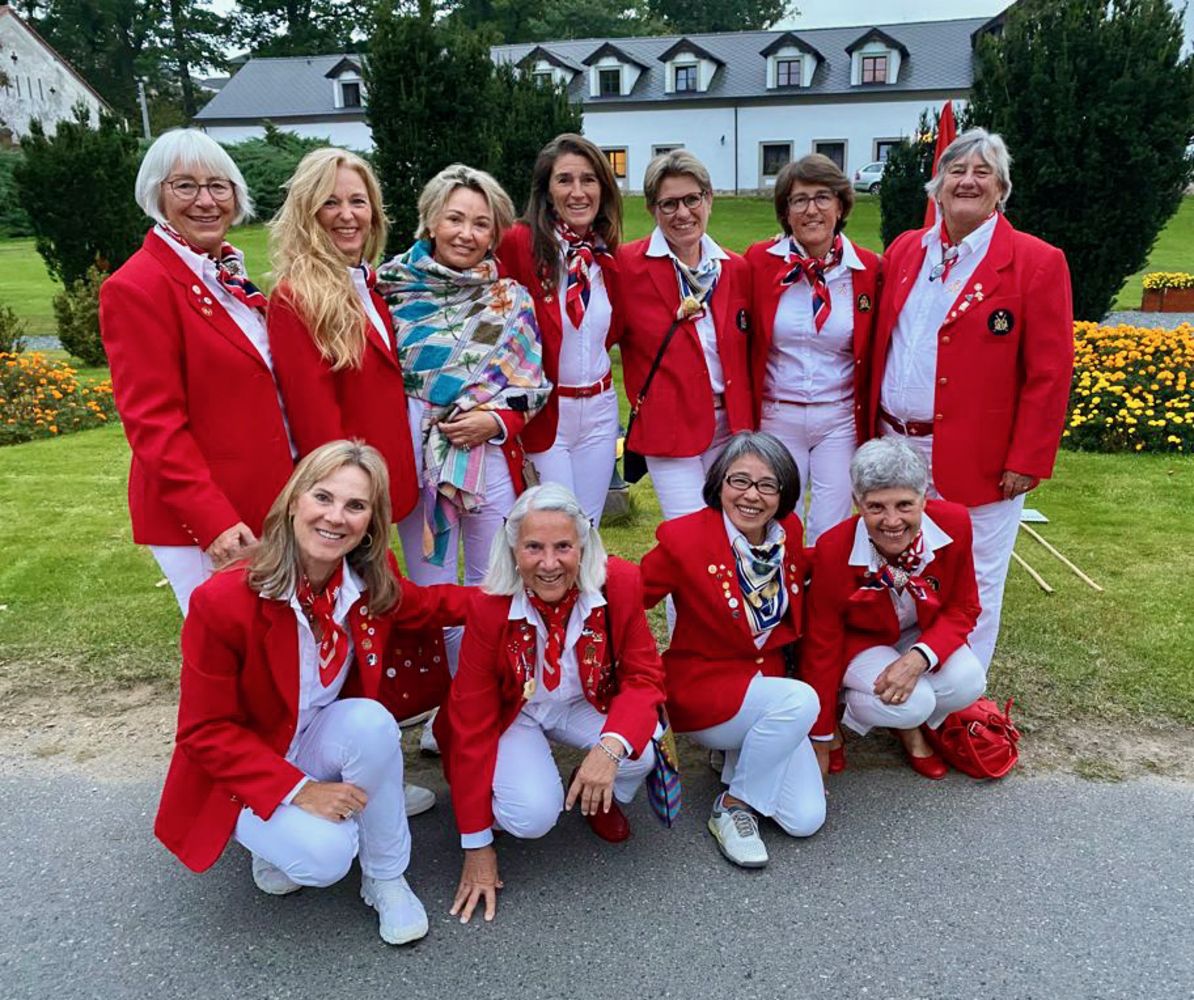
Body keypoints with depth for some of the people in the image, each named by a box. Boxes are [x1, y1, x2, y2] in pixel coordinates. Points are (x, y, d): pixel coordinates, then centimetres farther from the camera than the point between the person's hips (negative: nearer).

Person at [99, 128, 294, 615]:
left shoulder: (230, 277, 12)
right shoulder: (136, 288, -14)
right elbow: (153, 424, -17)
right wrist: (213, 520, -22)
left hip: (264, 504, 8)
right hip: (196, 520, -8)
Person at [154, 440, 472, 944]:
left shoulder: (372, 584, -15)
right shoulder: (223, 601, -28)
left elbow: (425, 606, 9)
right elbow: (203, 733, -19)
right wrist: (298, 790, -27)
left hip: (320, 742, 4)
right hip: (240, 775, -4)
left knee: (370, 721, -30)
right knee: (325, 855, -29)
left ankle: (385, 879, -8)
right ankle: (281, 841, 8)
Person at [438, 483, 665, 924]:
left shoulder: (620, 585, -23)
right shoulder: (489, 608, -26)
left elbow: (643, 676, -16)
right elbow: (471, 726, -19)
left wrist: (612, 746, -39)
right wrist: (477, 845, -16)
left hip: (585, 706, 3)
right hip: (513, 716, -2)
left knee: (645, 748, -28)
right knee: (532, 815, -29)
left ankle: (603, 798, 8)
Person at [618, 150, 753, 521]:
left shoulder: (736, 268, 6)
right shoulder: (627, 264, -8)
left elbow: (745, 353, 12)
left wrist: (748, 424, 9)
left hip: (729, 425, 5)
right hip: (668, 427, -4)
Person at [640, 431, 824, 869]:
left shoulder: (787, 532, -4)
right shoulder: (683, 538, -19)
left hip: (772, 681, 5)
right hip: (705, 687, -5)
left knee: (806, 819, -8)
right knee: (800, 700, -33)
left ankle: (742, 753, 21)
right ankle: (731, 808, -10)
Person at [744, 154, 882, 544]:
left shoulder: (868, 268, -2)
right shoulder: (759, 261, -4)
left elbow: (873, 354, 4)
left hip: (840, 420, 0)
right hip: (776, 418, 0)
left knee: (831, 534, 7)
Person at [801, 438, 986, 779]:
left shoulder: (954, 523, -23)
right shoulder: (833, 550, -29)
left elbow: (962, 609, -8)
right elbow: (821, 647, -17)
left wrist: (919, 657, -30)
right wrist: (821, 741, -9)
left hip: (923, 637, 4)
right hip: (859, 642, -4)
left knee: (967, 682, -24)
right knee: (911, 704, -29)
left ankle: (910, 726, 7)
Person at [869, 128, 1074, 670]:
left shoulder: (1038, 263, -5)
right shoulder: (904, 250, 9)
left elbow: (1049, 374, -8)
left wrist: (1027, 460, -11)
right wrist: (873, 431, 7)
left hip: (979, 460, -4)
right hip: (897, 447, 5)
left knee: (972, 585, 6)